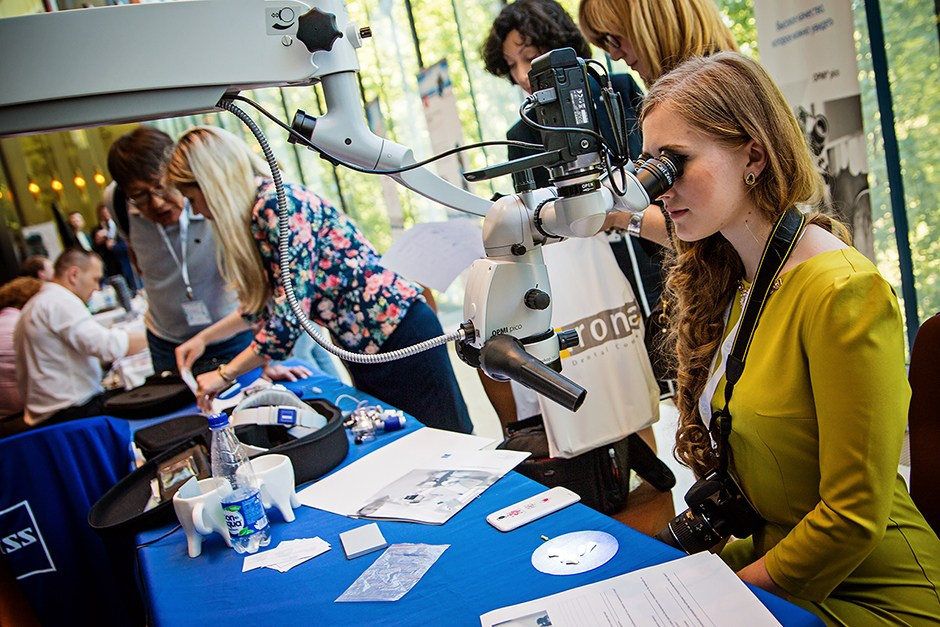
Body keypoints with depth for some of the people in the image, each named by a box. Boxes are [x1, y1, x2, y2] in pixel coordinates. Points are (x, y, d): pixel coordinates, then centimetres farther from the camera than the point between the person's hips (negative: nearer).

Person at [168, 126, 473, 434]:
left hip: (399, 330, -10)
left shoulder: (277, 205, -19)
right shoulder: (258, 213, 10)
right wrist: (204, 336, 26)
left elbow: (290, 317, -23)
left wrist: (224, 375, -12)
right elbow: (268, 304, 24)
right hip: (363, 348, 10)